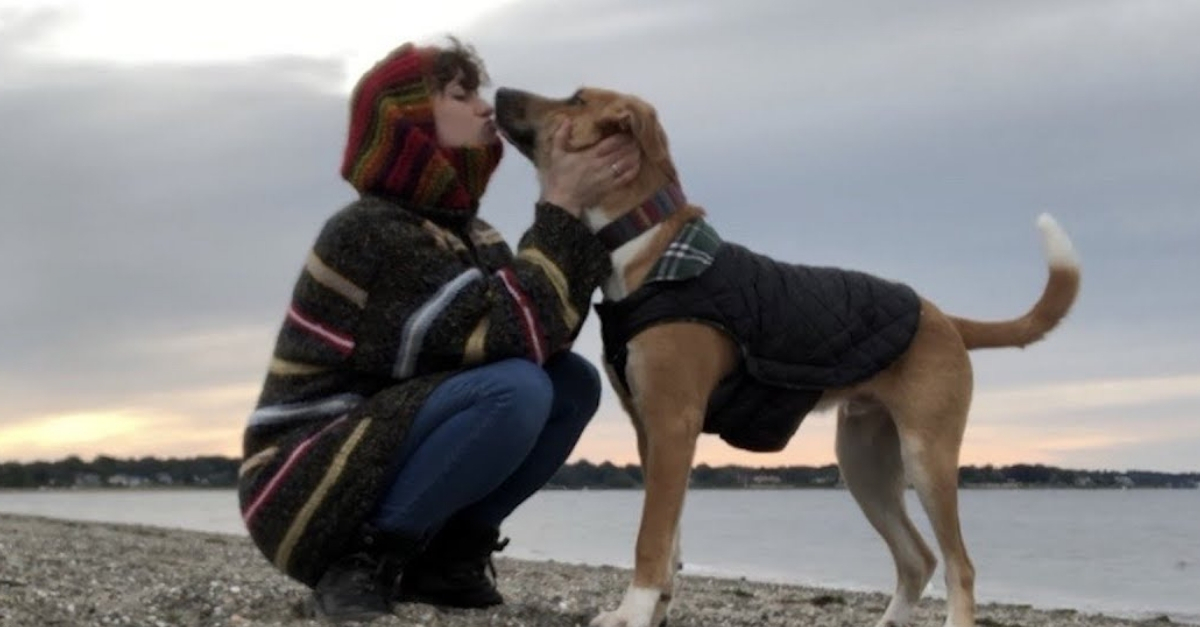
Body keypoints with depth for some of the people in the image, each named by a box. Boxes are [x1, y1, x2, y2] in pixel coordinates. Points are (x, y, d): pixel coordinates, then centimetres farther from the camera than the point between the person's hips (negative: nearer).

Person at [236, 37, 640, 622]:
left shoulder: (461, 229, 7)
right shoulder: (372, 232, -19)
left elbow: (543, 339, -4)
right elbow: (510, 338, -26)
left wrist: (581, 208, -11)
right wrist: (559, 207, -21)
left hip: (385, 454, 8)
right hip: (305, 489, -8)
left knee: (573, 381, -3)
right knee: (514, 389, -27)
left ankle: (447, 556, 2)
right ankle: (363, 558, -14)